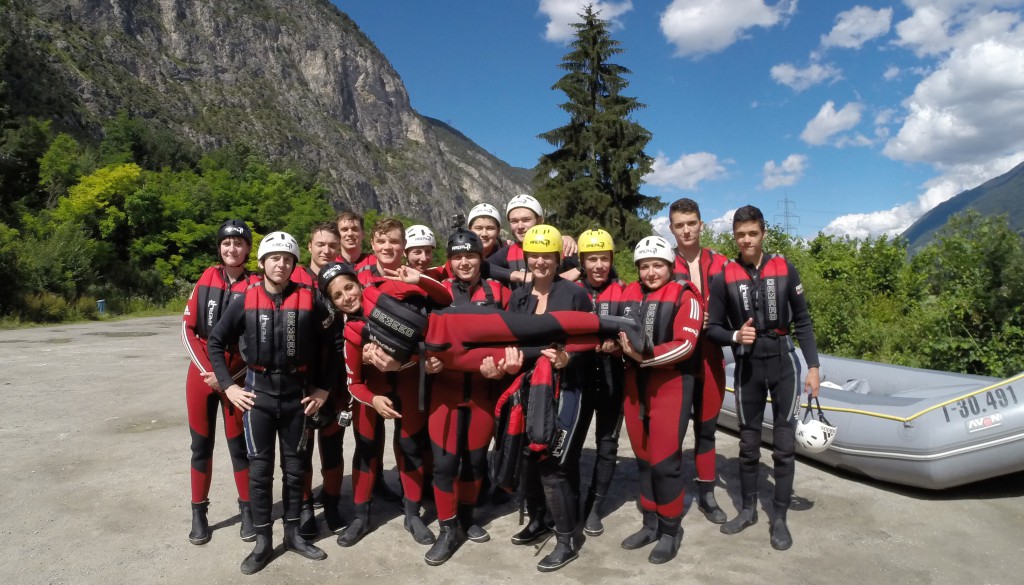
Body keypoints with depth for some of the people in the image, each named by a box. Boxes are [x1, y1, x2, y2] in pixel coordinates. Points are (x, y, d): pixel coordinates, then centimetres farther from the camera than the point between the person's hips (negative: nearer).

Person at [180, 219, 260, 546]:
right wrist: (208, 370, -8)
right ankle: (199, 511, 22)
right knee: (201, 445, 10)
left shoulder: (255, 286, -6)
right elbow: (187, 329, 2)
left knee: (239, 444, 5)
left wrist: (229, 376, -12)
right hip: (201, 374, 2)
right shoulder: (206, 279, 2)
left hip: (236, 378, -2)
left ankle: (247, 509, 19)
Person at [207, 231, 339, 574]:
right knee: (259, 470, 5)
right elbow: (216, 342, 5)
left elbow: (330, 346, 3)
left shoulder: (308, 301, -5)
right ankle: (262, 542, 18)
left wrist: (324, 389, 1)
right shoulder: (245, 301, -4)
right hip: (258, 392, 0)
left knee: (294, 467, 12)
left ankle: (293, 533, 27)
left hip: (297, 392, 1)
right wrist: (228, 386, -1)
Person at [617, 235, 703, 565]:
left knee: (665, 461, -4)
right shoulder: (629, 295, 11)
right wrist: (622, 346, 1)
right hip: (634, 384, 6)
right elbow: (618, 332, 22)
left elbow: (685, 345, -16)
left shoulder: (684, 297, -6)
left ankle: (670, 531, 14)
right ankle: (650, 524, 28)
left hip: (670, 384, -6)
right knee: (643, 459, 13)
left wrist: (646, 356, -23)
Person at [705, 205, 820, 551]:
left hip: (784, 363, 0)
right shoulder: (725, 278, -3)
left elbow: (803, 322, 2)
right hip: (747, 367, 0)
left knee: (784, 445, 3)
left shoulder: (784, 270, -1)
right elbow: (712, 329, 0)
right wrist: (735, 336, -20)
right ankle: (748, 510, 27)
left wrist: (813, 367, -3)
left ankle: (779, 518, 15)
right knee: (748, 444, 11)